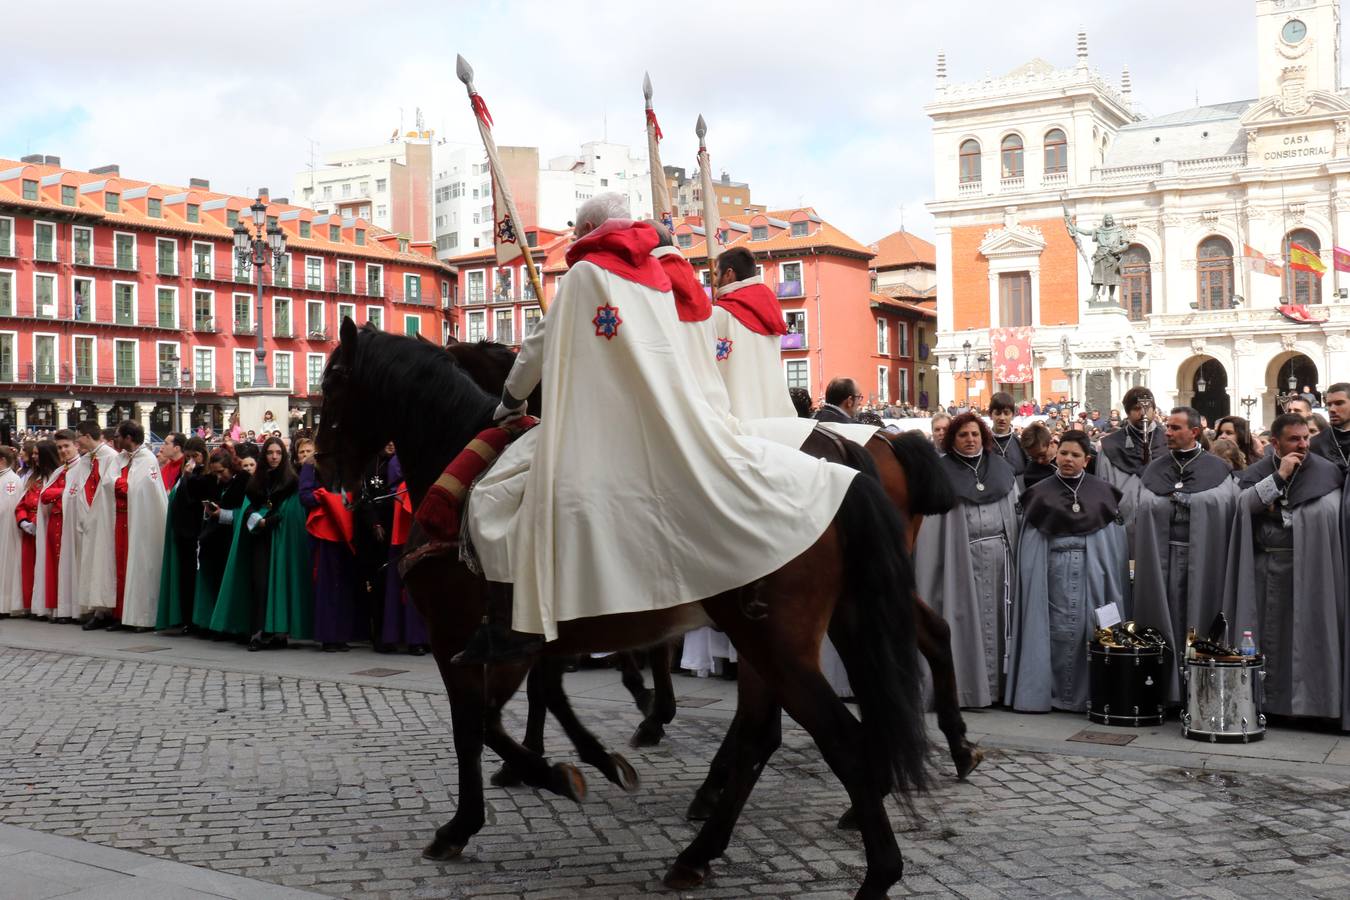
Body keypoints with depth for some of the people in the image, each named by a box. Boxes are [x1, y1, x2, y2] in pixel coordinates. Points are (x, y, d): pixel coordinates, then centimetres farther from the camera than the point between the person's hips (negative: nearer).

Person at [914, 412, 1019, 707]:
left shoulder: (1001, 469, 12)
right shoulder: (941, 472, 1)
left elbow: (1016, 511, 13)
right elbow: (930, 521, -4)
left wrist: (1015, 552, 6)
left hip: (999, 553, 3)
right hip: (962, 556, -3)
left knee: (995, 617, 4)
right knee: (968, 618, -2)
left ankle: (996, 681, 11)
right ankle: (968, 684, 3)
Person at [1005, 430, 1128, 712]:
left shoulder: (1103, 492, 5)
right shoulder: (1041, 493, 3)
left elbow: (1115, 541, 5)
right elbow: (1030, 545, 3)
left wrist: (1111, 580, -1)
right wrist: (1033, 579, -5)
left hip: (1093, 574, 1)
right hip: (1054, 573, -1)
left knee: (1089, 631, 1)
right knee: (1057, 631, 1)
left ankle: (1087, 693, 10)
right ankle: (1052, 691, 9)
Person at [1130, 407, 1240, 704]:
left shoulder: (1217, 469, 3)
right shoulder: (1155, 469, 11)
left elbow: (1226, 506, -6)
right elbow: (1142, 512, 8)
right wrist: (1136, 557, 1)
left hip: (1201, 559, -2)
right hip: (1160, 557, 2)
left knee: (1196, 622, 1)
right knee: (1166, 621, 3)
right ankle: (1166, 689, 9)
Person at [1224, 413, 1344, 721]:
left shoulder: (1326, 472, 0)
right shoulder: (1256, 472, 7)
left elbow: (1332, 517, -4)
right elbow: (1244, 504, -11)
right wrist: (1279, 477, -12)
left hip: (1309, 566, -2)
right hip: (1266, 565, 2)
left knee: (1306, 634, -2)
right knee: (1269, 634, 6)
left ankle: (1311, 700, 7)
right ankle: (1271, 699, 14)